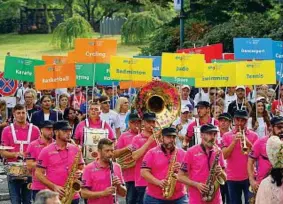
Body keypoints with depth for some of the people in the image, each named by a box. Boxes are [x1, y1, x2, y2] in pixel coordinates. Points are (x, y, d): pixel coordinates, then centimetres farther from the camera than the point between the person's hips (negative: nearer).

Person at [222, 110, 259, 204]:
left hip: (249, 176, -1)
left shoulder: (253, 136, 4)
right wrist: (234, 141, -15)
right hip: (233, 177, 1)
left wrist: (247, 141, -15)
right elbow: (224, 155, -4)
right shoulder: (227, 136, 5)